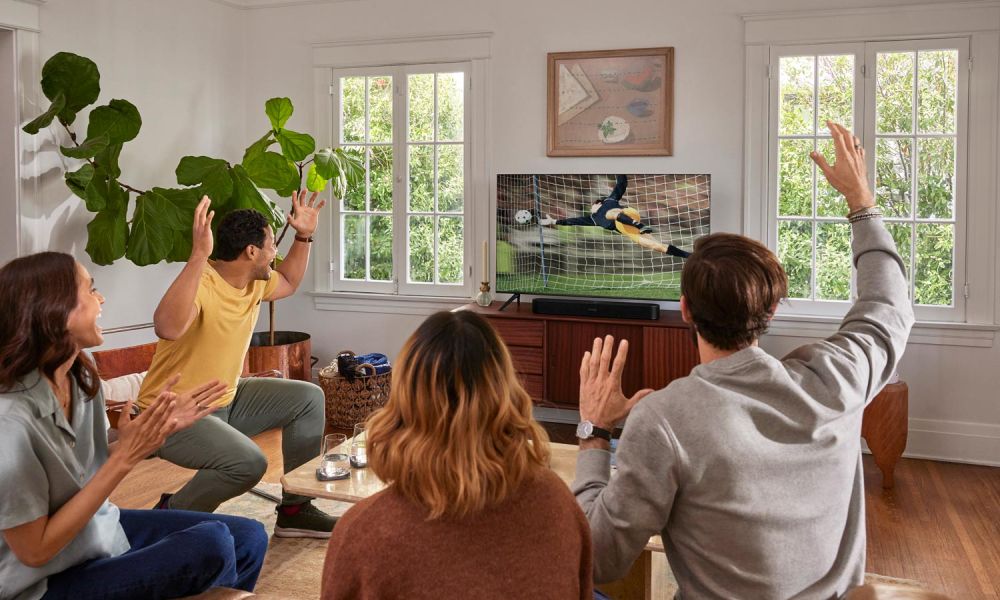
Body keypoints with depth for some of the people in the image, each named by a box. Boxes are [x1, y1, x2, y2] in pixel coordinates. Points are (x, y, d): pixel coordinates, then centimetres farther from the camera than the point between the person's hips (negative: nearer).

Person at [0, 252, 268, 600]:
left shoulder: (80, 378, -3)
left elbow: (96, 468, 5)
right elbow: (35, 551, -23)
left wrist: (162, 428, -9)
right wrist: (125, 457, -27)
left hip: (100, 529, 8)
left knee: (248, 538, 4)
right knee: (211, 544, -24)